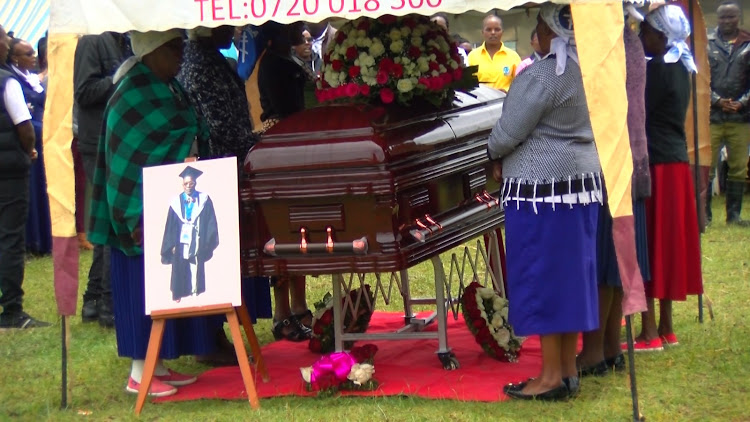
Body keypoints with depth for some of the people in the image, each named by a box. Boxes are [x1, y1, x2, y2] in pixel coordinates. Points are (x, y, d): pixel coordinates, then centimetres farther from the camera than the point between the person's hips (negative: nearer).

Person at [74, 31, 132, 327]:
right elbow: (85, 92, -17)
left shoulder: (123, 44, 16)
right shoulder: (93, 42, -8)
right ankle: (110, 303, -4)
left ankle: (94, 300, 20)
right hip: (100, 145, -9)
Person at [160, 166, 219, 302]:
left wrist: (207, 242, -6)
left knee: (196, 272, -1)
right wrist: (172, 245, -2)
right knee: (179, 270, 0)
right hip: (181, 243, 1)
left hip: (197, 243, -1)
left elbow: (211, 224, 1)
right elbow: (170, 226, 5)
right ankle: (178, 296, 4)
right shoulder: (176, 202, 5)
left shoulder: (204, 201, 2)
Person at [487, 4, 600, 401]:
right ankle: (568, 370, 19)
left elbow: (508, 133, -15)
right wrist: (511, 161, 13)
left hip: (541, 188, -8)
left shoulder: (540, 75, -18)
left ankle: (551, 376, 2)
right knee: (570, 274, 12)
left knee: (542, 278, -1)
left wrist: (494, 156, 7)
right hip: (581, 182, 8)